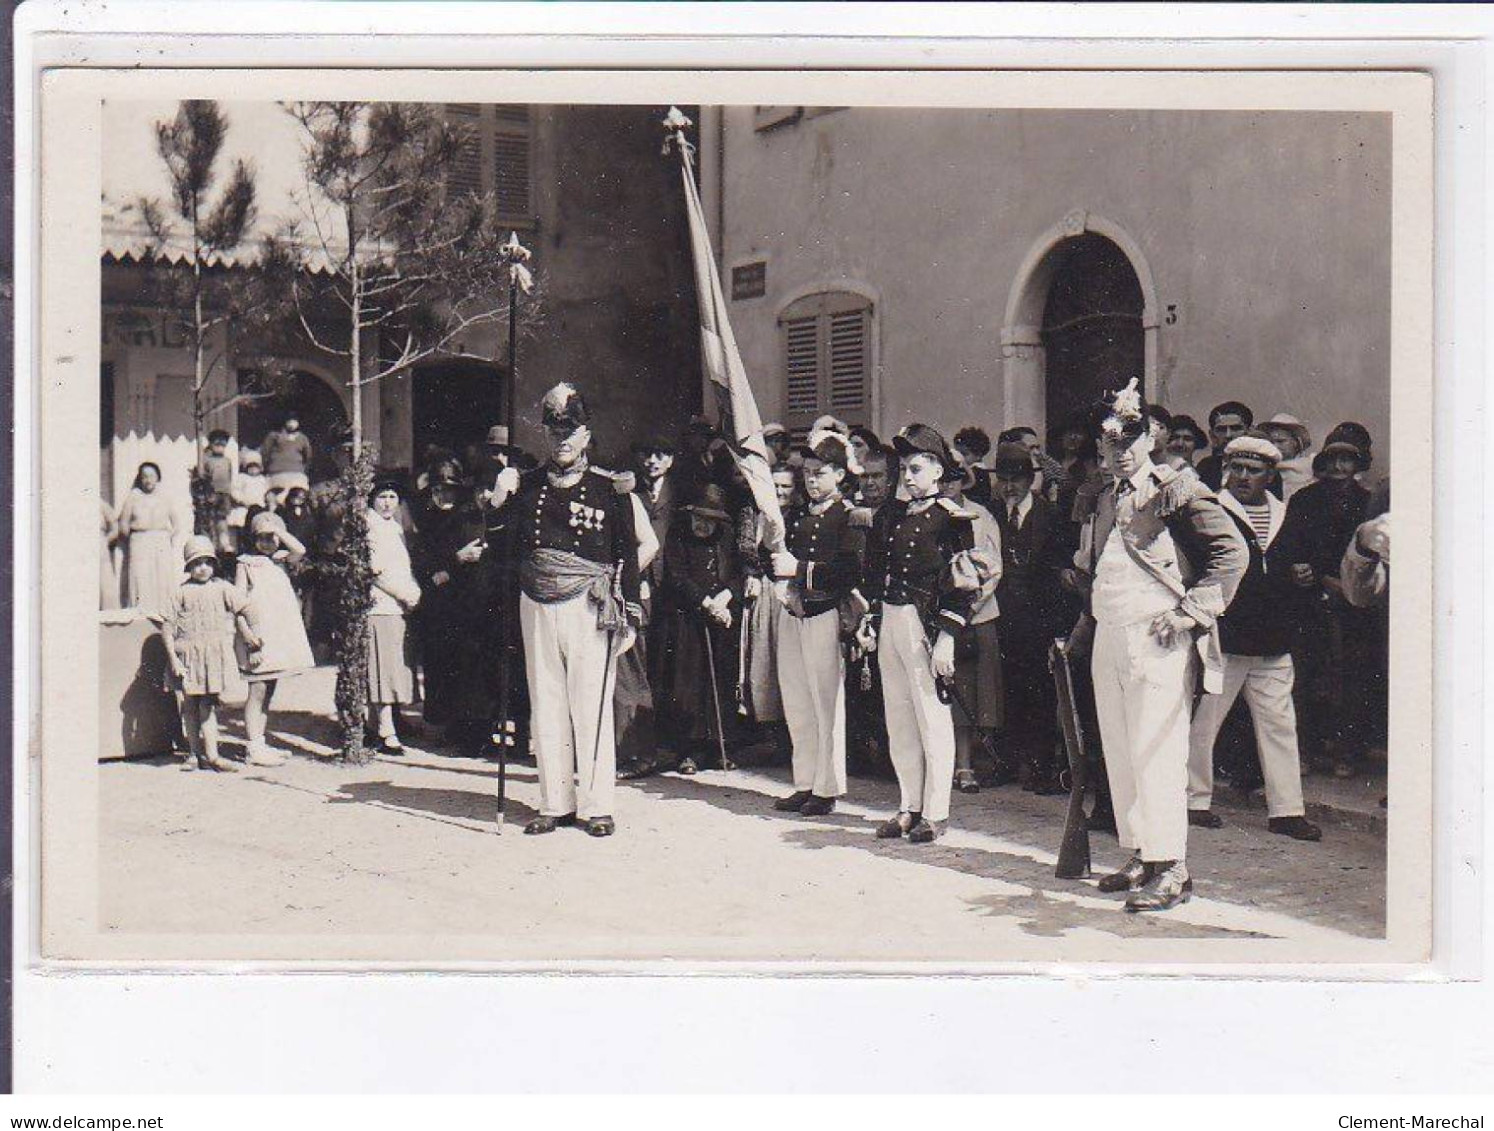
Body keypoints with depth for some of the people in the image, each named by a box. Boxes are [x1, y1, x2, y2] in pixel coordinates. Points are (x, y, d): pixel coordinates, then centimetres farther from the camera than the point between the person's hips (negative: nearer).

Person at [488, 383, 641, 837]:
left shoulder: (608, 489, 1)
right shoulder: (528, 485, 9)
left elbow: (627, 554, 3)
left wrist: (629, 615, -2)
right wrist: (499, 502, -5)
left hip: (589, 608, -3)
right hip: (537, 607, 4)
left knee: (591, 709, -3)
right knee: (545, 707, 7)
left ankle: (596, 806, 6)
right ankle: (555, 804, 16)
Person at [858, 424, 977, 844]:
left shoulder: (952, 518, -5)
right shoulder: (889, 514, 14)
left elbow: (961, 586, -9)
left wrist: (946, 638, -15)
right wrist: (869, 619, 10)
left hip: (924, 620, -6)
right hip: (889, 620, 6)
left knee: (932, 716, -2)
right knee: (898, 718, 9)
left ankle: (935, 812, 6)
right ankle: (909, 806, 17)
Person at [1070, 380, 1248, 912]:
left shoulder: (1177, 489, -5)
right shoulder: (1104, 501, 18)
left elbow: (1233, 552, -11)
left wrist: (1192, 609, -15)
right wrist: (1084, 627, 19)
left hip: (1158, 638, -8)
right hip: (1108, 638, 8)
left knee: (1155, 753, -9)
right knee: (1119, 751, 10)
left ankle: (1171, 868, -4)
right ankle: (1140, 857, 19)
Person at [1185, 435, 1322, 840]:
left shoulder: (1285, 516, 14)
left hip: (1273, 642, 5)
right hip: (1221, 637, -5)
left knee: (1279, 724, 6)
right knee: (1203, 721, 5)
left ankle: (1286, 810, 12)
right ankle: (1195, 800, 18)